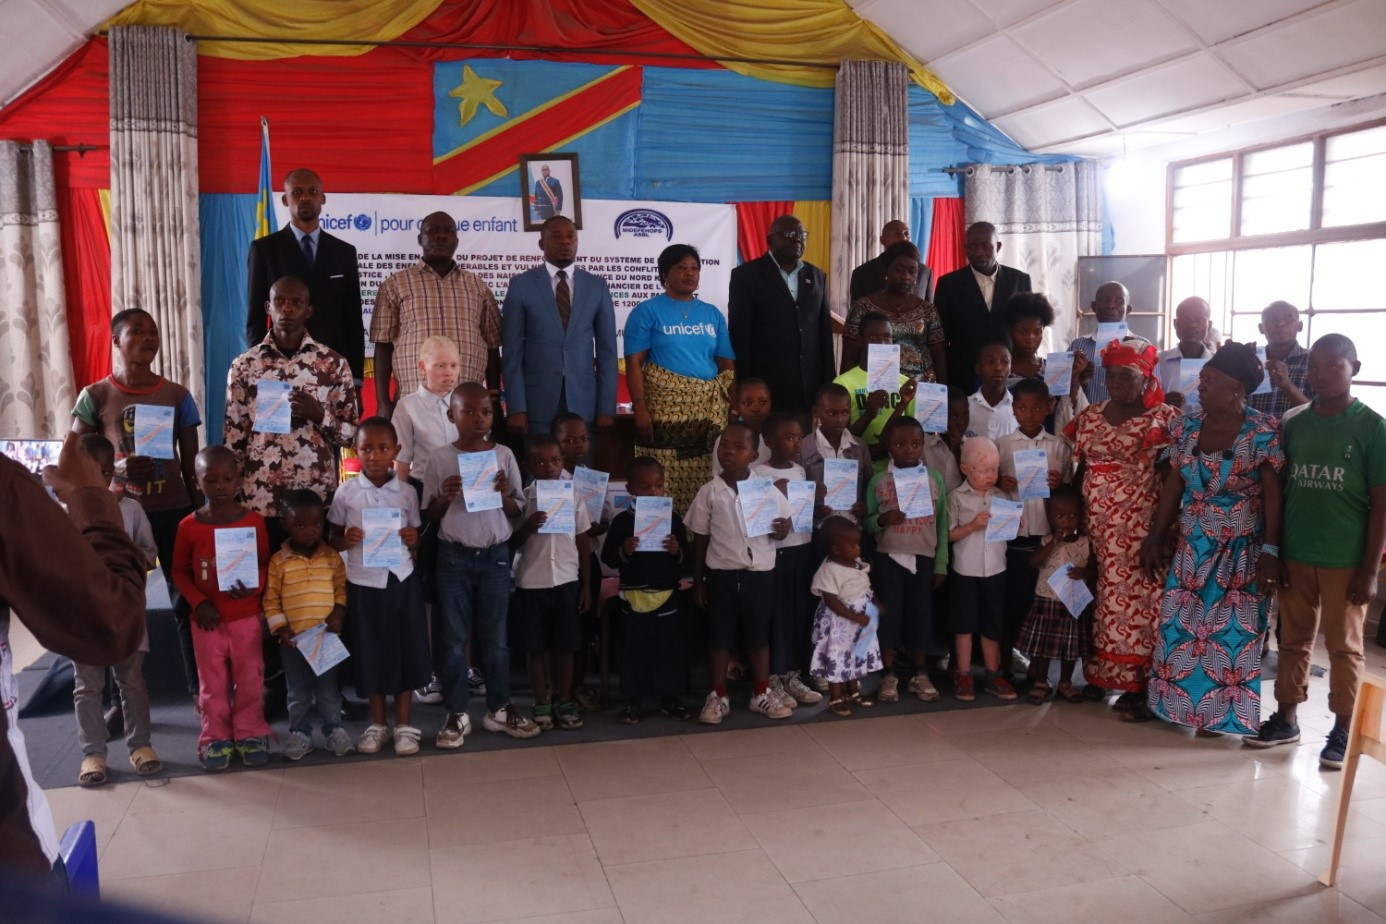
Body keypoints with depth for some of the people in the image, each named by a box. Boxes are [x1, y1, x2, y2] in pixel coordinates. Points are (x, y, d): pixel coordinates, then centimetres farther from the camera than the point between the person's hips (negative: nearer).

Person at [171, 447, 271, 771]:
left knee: (250, 679, 10)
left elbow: (265, 563, 2)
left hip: (246, 616, 0)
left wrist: (254, 586, -18)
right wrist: (198, 602, -11)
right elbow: (179, 571, 2)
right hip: (208, 618, 0)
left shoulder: (254, 520, -6)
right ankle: (215, 738, 25)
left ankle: (250, 734, 25)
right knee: (212, 682, 11)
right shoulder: (189, 526, -6)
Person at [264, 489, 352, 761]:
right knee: (298, 692, 11)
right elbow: (270, 599, -4)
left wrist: (338, 614, -10)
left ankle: (334, 730, 24)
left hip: (327, 636, 1)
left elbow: (341, 588, 5)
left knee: (329, 689, 11)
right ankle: (299, 733, 25)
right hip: (293, 639, -1)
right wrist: (280, 627, -11)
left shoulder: (332, 558, 0)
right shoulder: (278, 561, -6)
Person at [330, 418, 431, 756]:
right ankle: (378, 724, 23)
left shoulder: (407, 492, 0)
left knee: (406, 652, 5)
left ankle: (404, 724, 18)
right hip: (362, 584, 0)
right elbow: (332, 539, 6)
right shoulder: (346, 493, -2)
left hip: (401, 580, 0)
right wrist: (344, 540, -15)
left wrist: (414, 540, -13)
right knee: (369, 654, 7)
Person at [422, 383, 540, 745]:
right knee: (454, 638, 6)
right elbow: (429, 515, 2)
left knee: (496, 637, 10)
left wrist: (504, 495, -15)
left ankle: (499, 708, 22)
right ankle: (456, 714, 16)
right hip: (454, 556, -1)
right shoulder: (440, 458, -3)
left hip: (495, 555, 1)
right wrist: (445, 497, -17)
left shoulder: (504, 455, 0)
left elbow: (518, 510, 6)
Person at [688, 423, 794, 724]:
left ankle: (761, 694, 27)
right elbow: (700, 539, 1)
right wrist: (698, 581, 2)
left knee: (759, 634, 12)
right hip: (720, 574, -1)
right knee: (719, 635, 8)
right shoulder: (709, 492, -5)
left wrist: (781, 529, -16)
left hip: (760, 573, 1)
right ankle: (718, 696, 21)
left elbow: (784, 522, 9)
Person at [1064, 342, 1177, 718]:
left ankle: (1136, 686, 4)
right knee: (1099, 596, 10)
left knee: (1138, 596, -4)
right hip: (1098, 525, 5)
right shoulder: (1089, 417, 11)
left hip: (1141, 525, -5)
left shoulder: (1164, 418, -5)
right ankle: (1099, 674, 22)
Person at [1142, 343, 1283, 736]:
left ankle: (1225, 712, 17)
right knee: (1180, 624, 7)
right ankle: (1177, 701, 22)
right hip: (1192, 545, 4)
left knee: (1235, 631, 3)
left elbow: (1273, 494, -11)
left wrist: (1270, 551, -15)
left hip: (1243, 549, -4)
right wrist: (1156, 537, 6)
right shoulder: (1187, 426, 2)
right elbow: (1173, 483, 6)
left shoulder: (1263, 432, -12)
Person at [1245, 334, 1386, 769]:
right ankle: (1286, 718, 27)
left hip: (1345, 561, -4)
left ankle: (1343, 730, 20)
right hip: (1295, 555, 4)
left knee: (1343, 647, 8)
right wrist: (1273, 552, 5)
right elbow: (1280, 490, 8)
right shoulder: (1293, 423, 4)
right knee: (1294, 640, 14)